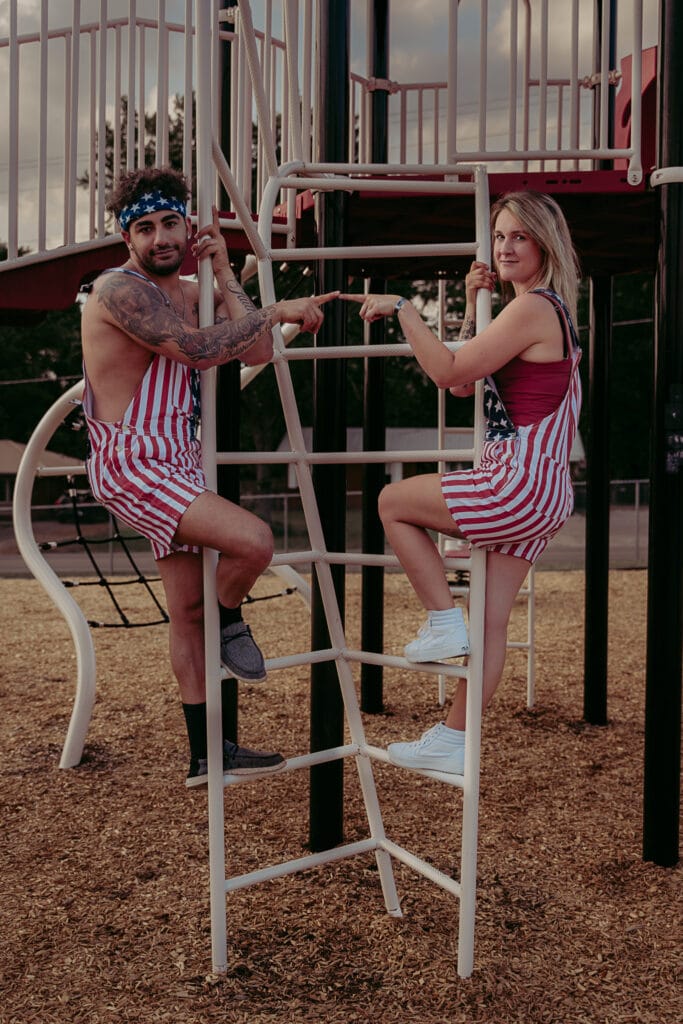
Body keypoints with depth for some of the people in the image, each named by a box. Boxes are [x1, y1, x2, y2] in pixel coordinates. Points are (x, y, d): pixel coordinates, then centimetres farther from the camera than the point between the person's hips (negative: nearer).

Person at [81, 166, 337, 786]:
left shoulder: (190, 293, 14)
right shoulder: (120, 290, -13)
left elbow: (257, 352, 1)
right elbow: (197, 350, -25)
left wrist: (223, 271, 0)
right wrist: (276, 311, -16)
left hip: (177, 463, 9)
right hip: (131, 462, -9)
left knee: (188, 608, 11)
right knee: (252, 540, -27)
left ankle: (207, 754, 20)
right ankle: (230, 621, 7)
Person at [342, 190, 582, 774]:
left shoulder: (531, 308, -12)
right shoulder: (550, 310, 20)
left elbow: (449, 372, -16)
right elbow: (463, 383, 20)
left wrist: (401, 308, -7)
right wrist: (471, 305, 13)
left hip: (520, 484, -10)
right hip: (542, 492, 10)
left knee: (393, 502, 4)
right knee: (492, 621, 10)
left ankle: (443, 623, 6)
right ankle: (454, 743, 17)